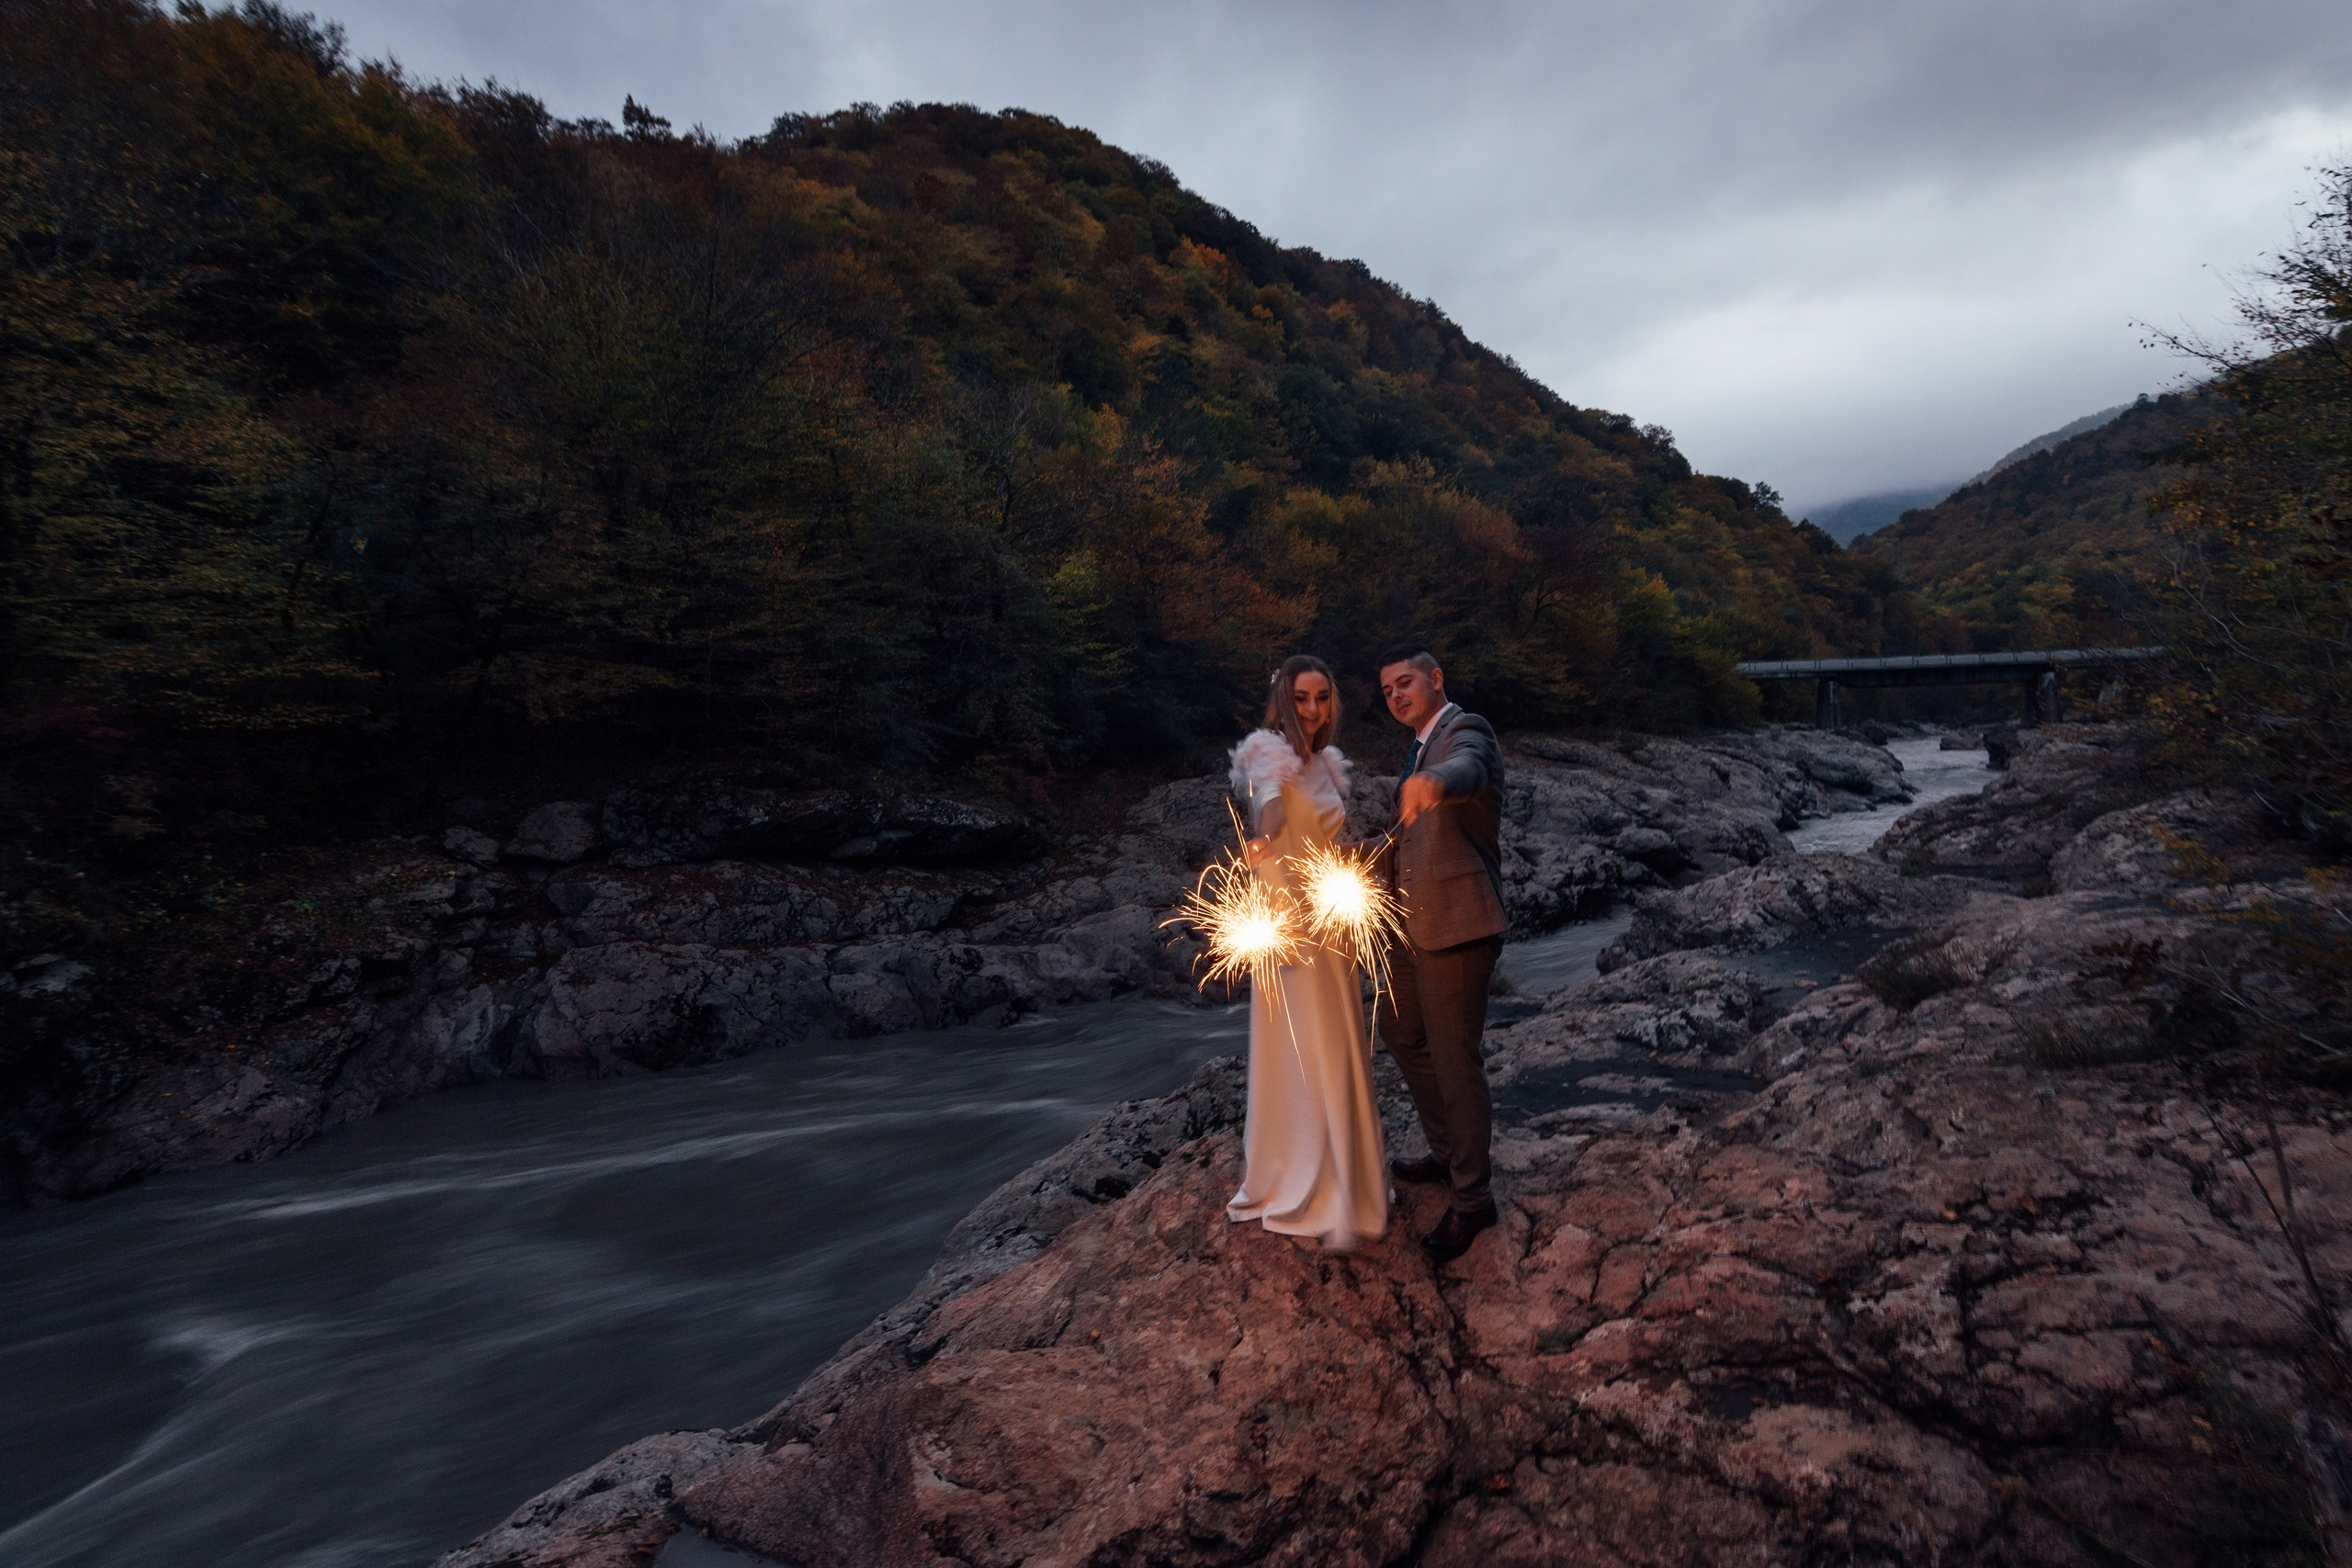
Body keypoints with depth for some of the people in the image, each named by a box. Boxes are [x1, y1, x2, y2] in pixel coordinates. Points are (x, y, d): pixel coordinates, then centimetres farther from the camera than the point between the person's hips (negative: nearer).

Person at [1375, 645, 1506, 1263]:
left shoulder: (1467, 731, -14)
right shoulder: (1418, 745, 16)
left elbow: (1467, 767, -39)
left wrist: (1432, 781, -60)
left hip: (1457, 927, -10)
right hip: (1414, 925, 10)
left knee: (1454, 1060, -2)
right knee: (1401, 1032, 23)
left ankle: (1472, 1198, 16)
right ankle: (1449, 1153, 42)